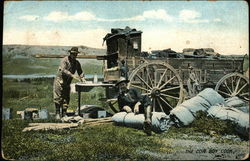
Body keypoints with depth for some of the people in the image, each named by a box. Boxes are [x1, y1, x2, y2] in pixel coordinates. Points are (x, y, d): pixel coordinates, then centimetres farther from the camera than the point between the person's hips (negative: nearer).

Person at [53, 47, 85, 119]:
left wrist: (82, 78, -9)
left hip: (67, 83, 6)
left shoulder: (77, 63, 7)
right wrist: (72, 75, -36)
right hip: (59, 81, -6)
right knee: (58, 98, -8)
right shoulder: (65, 60, -13)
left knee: (66, 99, 4)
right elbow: (63, 70, -26)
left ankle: (64, 114, 10)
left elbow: (80, 72, 14)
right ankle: (57, 113, -1)